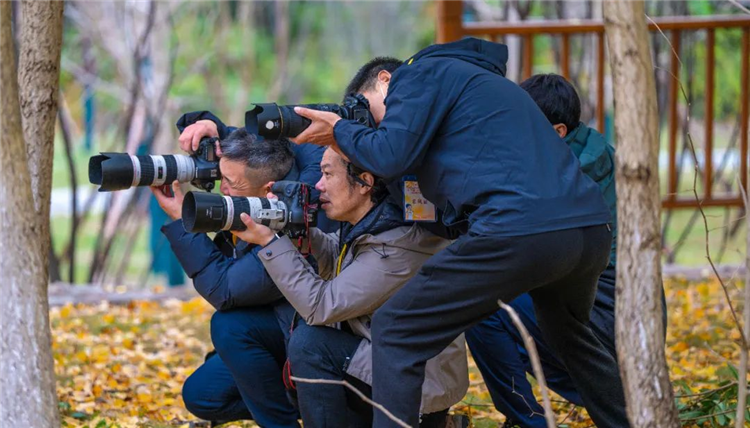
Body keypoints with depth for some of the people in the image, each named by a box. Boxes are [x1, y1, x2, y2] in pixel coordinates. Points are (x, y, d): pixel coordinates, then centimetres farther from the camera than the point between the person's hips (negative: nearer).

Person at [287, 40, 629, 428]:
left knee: (394, 332, 2)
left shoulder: (422, 73, 10)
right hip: (591, 229, 9)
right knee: (569, 337, 37)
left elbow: (390, 157, -4)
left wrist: (340, 130, 15)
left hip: (520, 232, -9)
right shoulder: (481, 80, 36)